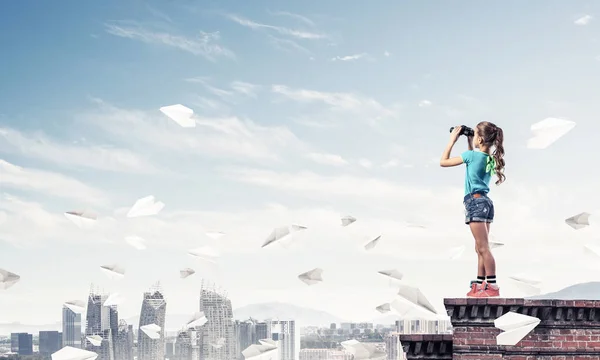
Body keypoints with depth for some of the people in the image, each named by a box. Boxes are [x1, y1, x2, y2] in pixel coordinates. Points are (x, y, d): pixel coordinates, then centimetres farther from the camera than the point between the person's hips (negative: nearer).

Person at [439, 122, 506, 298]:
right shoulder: (490, 158, 11)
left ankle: (493, 286, -14)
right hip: (485, 202, 8)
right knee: (481, 248, 11)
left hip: (475, 202, -8)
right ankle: (479, 286, 15)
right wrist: (469, 143, 25)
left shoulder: (472, 155, -11)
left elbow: (443, 162, -4)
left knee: (483, 247, -11)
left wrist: (452, 141, 4)